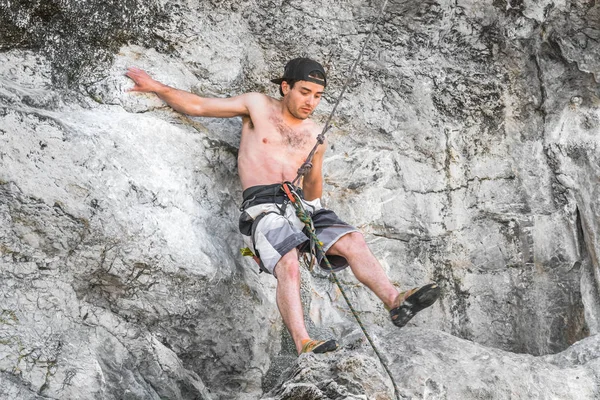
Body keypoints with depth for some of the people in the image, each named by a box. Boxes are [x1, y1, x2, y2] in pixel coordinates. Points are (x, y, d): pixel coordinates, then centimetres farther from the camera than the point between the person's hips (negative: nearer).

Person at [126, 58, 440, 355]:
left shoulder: (315, 135, 21)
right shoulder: (258, 106, 11)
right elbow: (197, 106, 11)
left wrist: (314, 176, 11)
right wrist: (156, 87, 5)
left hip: (299, 205, 5)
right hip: (262, 205, -5)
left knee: (353, 240, -21)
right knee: (288, 265, -32)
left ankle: (396, 302, -30)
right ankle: (302, 343, -43)